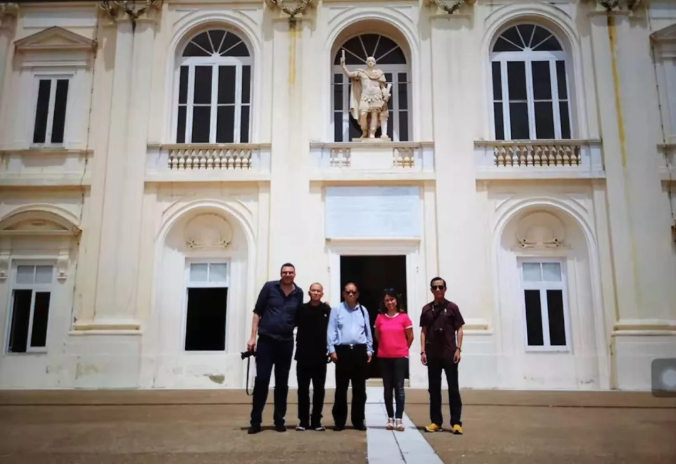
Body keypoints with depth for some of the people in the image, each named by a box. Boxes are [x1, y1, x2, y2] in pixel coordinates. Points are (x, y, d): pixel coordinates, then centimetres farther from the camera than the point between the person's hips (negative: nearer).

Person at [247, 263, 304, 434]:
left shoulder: (299, 293, 3)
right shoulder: (269, 287, -3)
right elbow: (257, 312, -1)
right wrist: (253, 337, -6)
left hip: (286, 343, 2)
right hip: (266, 340, -2)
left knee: (282, 383, 9)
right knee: (261, 381, -1)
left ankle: (279, 420, 20)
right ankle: (255, 421, 10)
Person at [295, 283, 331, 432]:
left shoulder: (327, 310, 1)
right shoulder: (302, 309, 3)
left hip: (320, 356, 0)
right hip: (303, 355, 0)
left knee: (319, 389, 7)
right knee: (303, 389, 5)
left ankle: (316, 420, 17)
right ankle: (303, 420, 14)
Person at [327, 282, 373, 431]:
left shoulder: (363, 311, 12)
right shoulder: (336, 310, 4)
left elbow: (368, 332, 12)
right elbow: (332, 331, 0)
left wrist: (369, 350, 8)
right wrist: (332, 350, -7)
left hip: (360, 351, 2)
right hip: (342, 351, -2)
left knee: (359, 388, 7)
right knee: (341, 388, 3)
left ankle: (358, 421, 17)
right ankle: (339, 421, 12)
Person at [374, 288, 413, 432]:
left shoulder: (404, 317, -4)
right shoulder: (380, 318, 2)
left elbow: (410, 337, 3)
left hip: (400, 357, -2)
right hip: (384, 357, 3)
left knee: (399, 387, -3)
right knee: (388, 388, 8)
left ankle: (399, 419, -1)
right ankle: (390, 418, 16)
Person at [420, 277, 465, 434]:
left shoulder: (452, 307, 1)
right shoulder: (426, 309, 8)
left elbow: (459, 329, 1)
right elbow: (423, 331, 9)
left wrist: (458, 349, -8)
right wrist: (423, 351, 2)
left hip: (449, 353, -2)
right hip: (432, 354, 3)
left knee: (453, 388, 1)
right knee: (434, 388, 7)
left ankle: (456, 422, 4)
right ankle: (436, 421, 15)